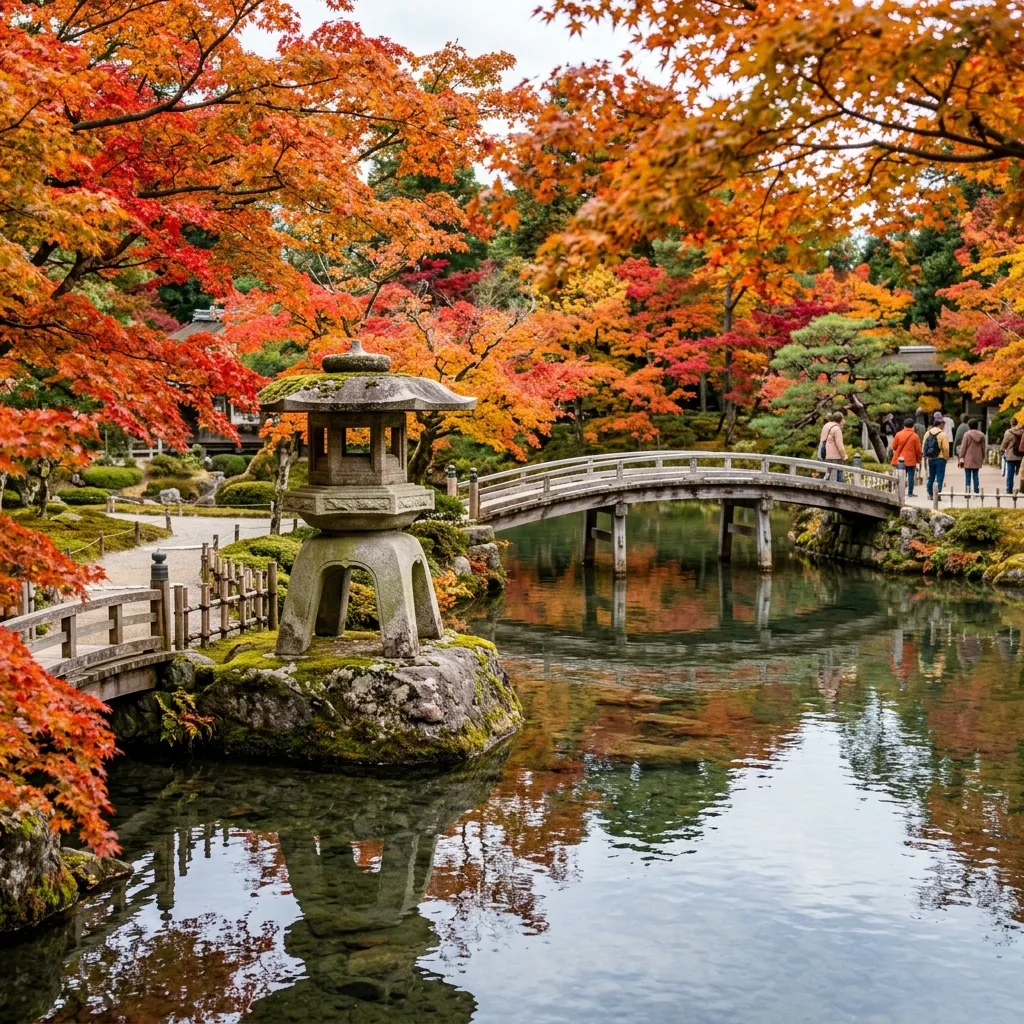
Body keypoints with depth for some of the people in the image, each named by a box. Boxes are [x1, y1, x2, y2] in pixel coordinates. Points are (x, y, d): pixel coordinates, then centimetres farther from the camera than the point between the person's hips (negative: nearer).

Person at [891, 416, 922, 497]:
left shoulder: (898, 434, -3)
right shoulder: (915, 436, -8)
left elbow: (894, 446, 4)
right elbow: (918, 449, -6)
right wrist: (918, 459, 8)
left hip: (900, 459, 2)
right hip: (911, 460, -2)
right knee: (911, 476, 4)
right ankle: (910, 493, 4)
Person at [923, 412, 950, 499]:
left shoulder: (927, 433, 4)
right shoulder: (942, 434, -13)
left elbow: (923, 447, 5)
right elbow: (946, 448, -15)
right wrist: (946, 458, -1)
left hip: (930, 459, 5)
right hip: (940, 459, -5)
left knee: (931, 477, 15)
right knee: (940, 477, 0)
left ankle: (930, 494, 19)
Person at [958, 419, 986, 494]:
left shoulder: (967, 434, -8)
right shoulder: (981, 435, 6)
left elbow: (963, 447, -8)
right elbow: (983, 448, 11)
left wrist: (961, 458, -4)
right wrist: (983, 458, 19)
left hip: (968, 459, -4)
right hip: (977, 459, 4)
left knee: (968, 476, 0)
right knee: (975, 475, 11)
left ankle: (967, 491, -5)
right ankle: (976, 491, 8)